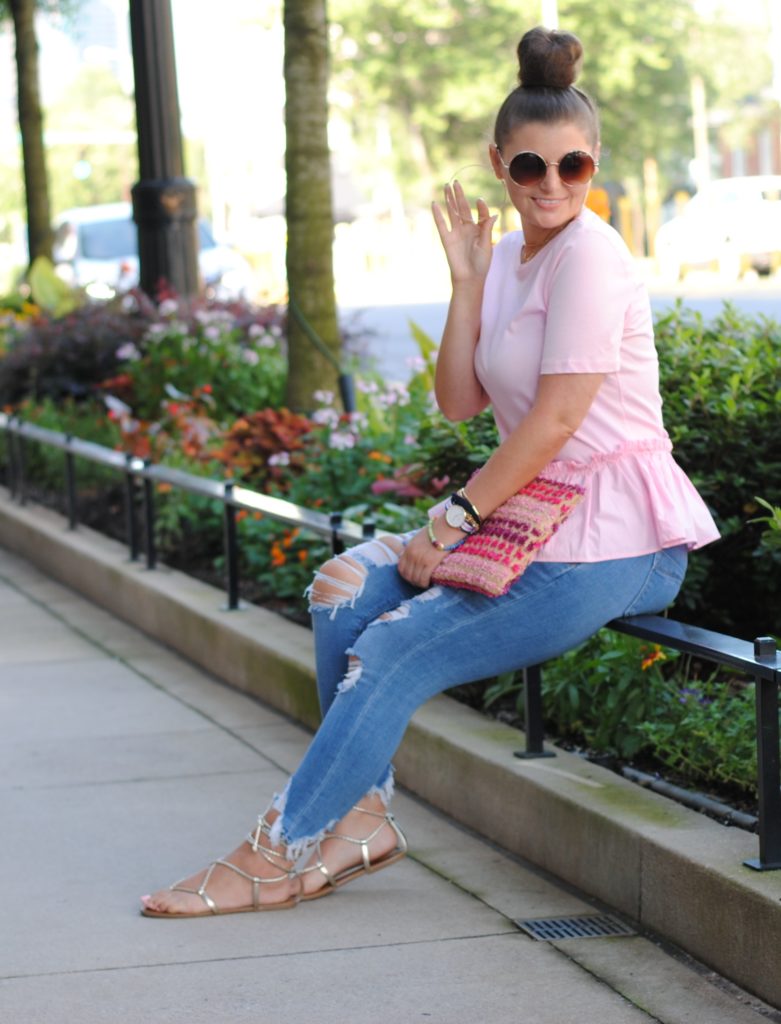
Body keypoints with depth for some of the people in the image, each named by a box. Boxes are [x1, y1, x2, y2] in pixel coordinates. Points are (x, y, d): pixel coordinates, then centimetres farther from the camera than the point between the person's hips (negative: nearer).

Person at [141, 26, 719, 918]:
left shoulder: (587, 254, -14)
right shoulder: (510, 257, 13)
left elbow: (556, 420, -18)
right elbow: (460, 402, 7)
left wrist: (459, 517, -13)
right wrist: (467, 281, -2)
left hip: (615, 542, -9)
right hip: (538, 517, 9)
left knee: (397, 651, -14)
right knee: (345, 589, -3)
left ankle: (285, 854, -3)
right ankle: (358, 814, 2)